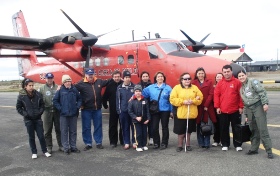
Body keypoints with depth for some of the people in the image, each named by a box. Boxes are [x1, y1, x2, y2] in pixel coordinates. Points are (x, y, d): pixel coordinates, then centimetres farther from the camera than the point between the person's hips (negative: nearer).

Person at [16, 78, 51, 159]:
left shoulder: (38, 94, -2)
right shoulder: (21, 96, -6)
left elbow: (42, 105, 7)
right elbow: (18, 108, 1)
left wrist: (40, 112, -7)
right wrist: (25, 114, -10)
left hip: (38, 119, 1)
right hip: (28, 120, -1)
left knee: (41, 136, 4)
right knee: (31, 137, 9)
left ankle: (45, 151, 18)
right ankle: (34, 152, 22)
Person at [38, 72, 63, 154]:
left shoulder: (58, 87, 4)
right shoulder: (42, 88, 2)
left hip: (57, 111, 1)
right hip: (47, 111, 0)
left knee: (59, 129, 9)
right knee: (47, 131, 8)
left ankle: (61, 145, 21)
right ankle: (49, 147, 20)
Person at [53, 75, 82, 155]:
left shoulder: (74, 89, 3)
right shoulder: (60, 90, -3)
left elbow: (79, 99, 12)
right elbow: (55, 101, 0)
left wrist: (78, 106, -1)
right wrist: (60, 108, -6)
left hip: (73, 114, 2)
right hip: (64, 114, -2)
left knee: (73, 131, 11)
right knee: (64, 131, 3)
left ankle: (73, 146, 21)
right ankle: (66, 147, 11)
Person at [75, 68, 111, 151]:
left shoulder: (99, 81, 3)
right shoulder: (81, 84, -10)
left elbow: (108, 81, 17)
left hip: (97, 109, 3)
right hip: (86, 110, -3)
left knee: (98, 126, 11)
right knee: (86, 127, 8)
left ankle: (99, 142, 25)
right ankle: (88, 144, 22)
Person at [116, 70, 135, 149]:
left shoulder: (134, 87, 1)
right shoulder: (119, 88, 3)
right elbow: (118, 100, 4)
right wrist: (118, 110, 0)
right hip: (123, 111, 1)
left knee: (134, 126, 5)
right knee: (125, 127, 7)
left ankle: (134, 142, 17)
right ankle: (126, 142, 17)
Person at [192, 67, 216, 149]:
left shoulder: (209, 82, 7)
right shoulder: (194, 83, 7)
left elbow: (211, 94, 0)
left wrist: (206, 105, -8)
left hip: (208, 107, 0)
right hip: (198, 107, 0)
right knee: (199, 125, 3)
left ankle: (207, 143, 9)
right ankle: (201, 143, 13)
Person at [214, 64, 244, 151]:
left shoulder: (237, 82, -1)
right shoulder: (220, 83, 4)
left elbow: (241, 95, -1)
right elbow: (216, 95, 2)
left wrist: (241, 107, -4)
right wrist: (217, 107, -4)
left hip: (235, 110, -1)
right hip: (223, 110, 2)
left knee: (236, 128, 7)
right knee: (224, 129, 8)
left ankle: (238, 145, 19)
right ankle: (225, 144, 20)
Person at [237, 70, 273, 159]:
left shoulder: (253, 82, -2)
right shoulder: (241, 88, 19)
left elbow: (262, 92, -12)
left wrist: (265, 103, -21)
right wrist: (246, 114, 20)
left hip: (258, 107, -7)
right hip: (249, 109, 7)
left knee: (262, 129, -9)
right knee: (253, 130, 11)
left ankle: (269, 150, -5)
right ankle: (254, 149, 20)